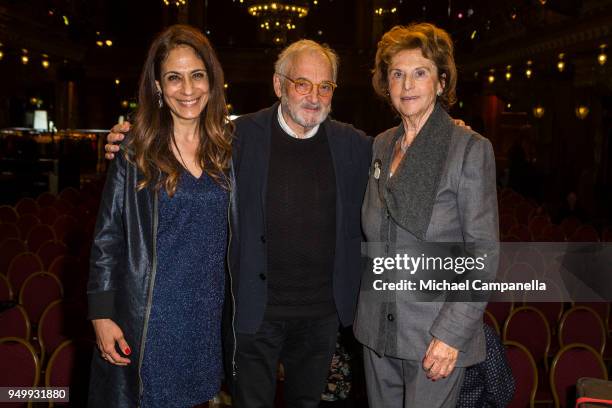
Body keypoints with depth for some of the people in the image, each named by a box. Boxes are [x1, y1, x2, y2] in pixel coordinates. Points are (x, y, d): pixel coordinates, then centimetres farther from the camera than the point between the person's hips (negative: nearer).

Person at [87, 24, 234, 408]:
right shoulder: (136, 151, -6)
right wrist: (102, 315, -9)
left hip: (206, 315, 3)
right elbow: (107, 238, -5)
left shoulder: (227, 148, 3)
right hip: (147, 315, -3)